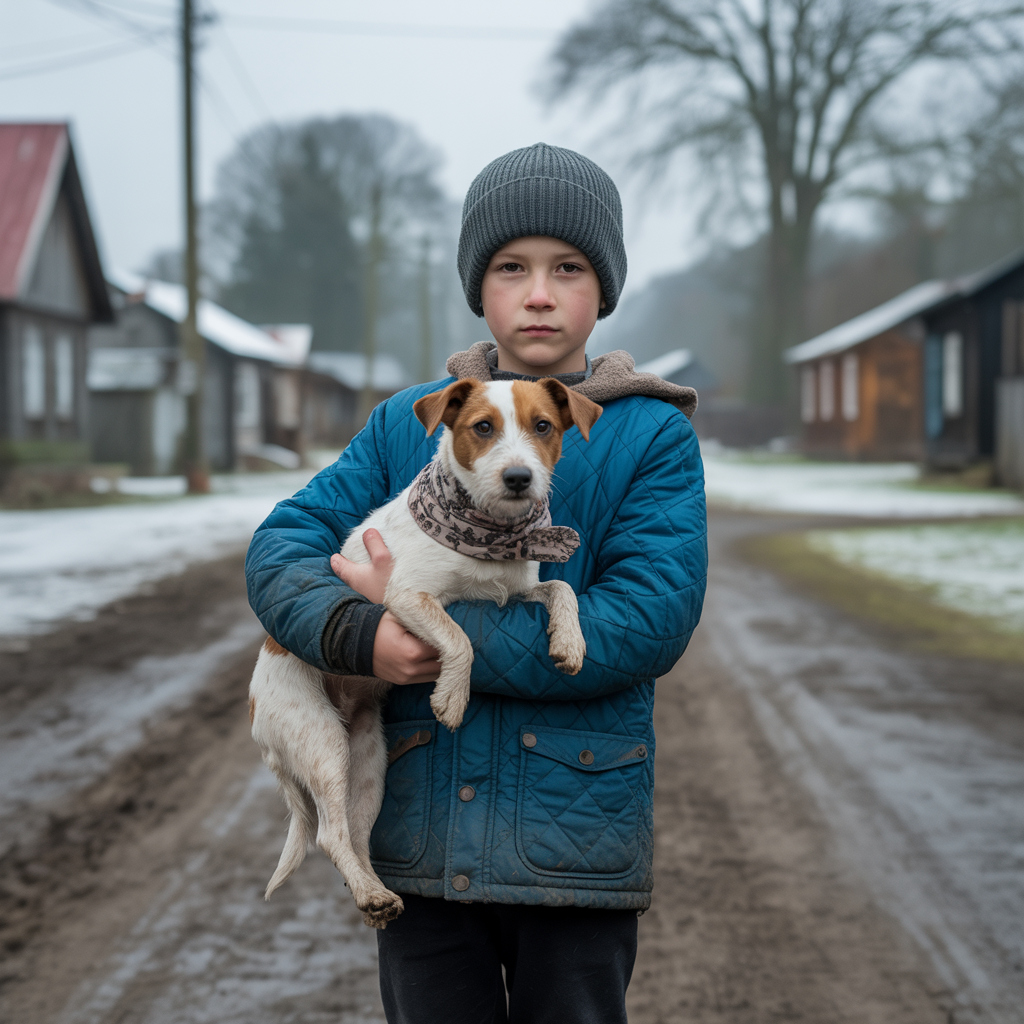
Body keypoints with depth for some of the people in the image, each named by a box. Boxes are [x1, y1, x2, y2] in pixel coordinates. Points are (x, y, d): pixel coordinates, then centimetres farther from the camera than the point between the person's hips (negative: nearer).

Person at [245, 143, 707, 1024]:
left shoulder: (653, 435, -3)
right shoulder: (408, 424, 6)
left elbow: (652, 620, -15)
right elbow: (282, 548, 0)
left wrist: (433, 623, -18)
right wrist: (357, 633, -22)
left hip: (576, 837, -2)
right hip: (422, 835, 2)